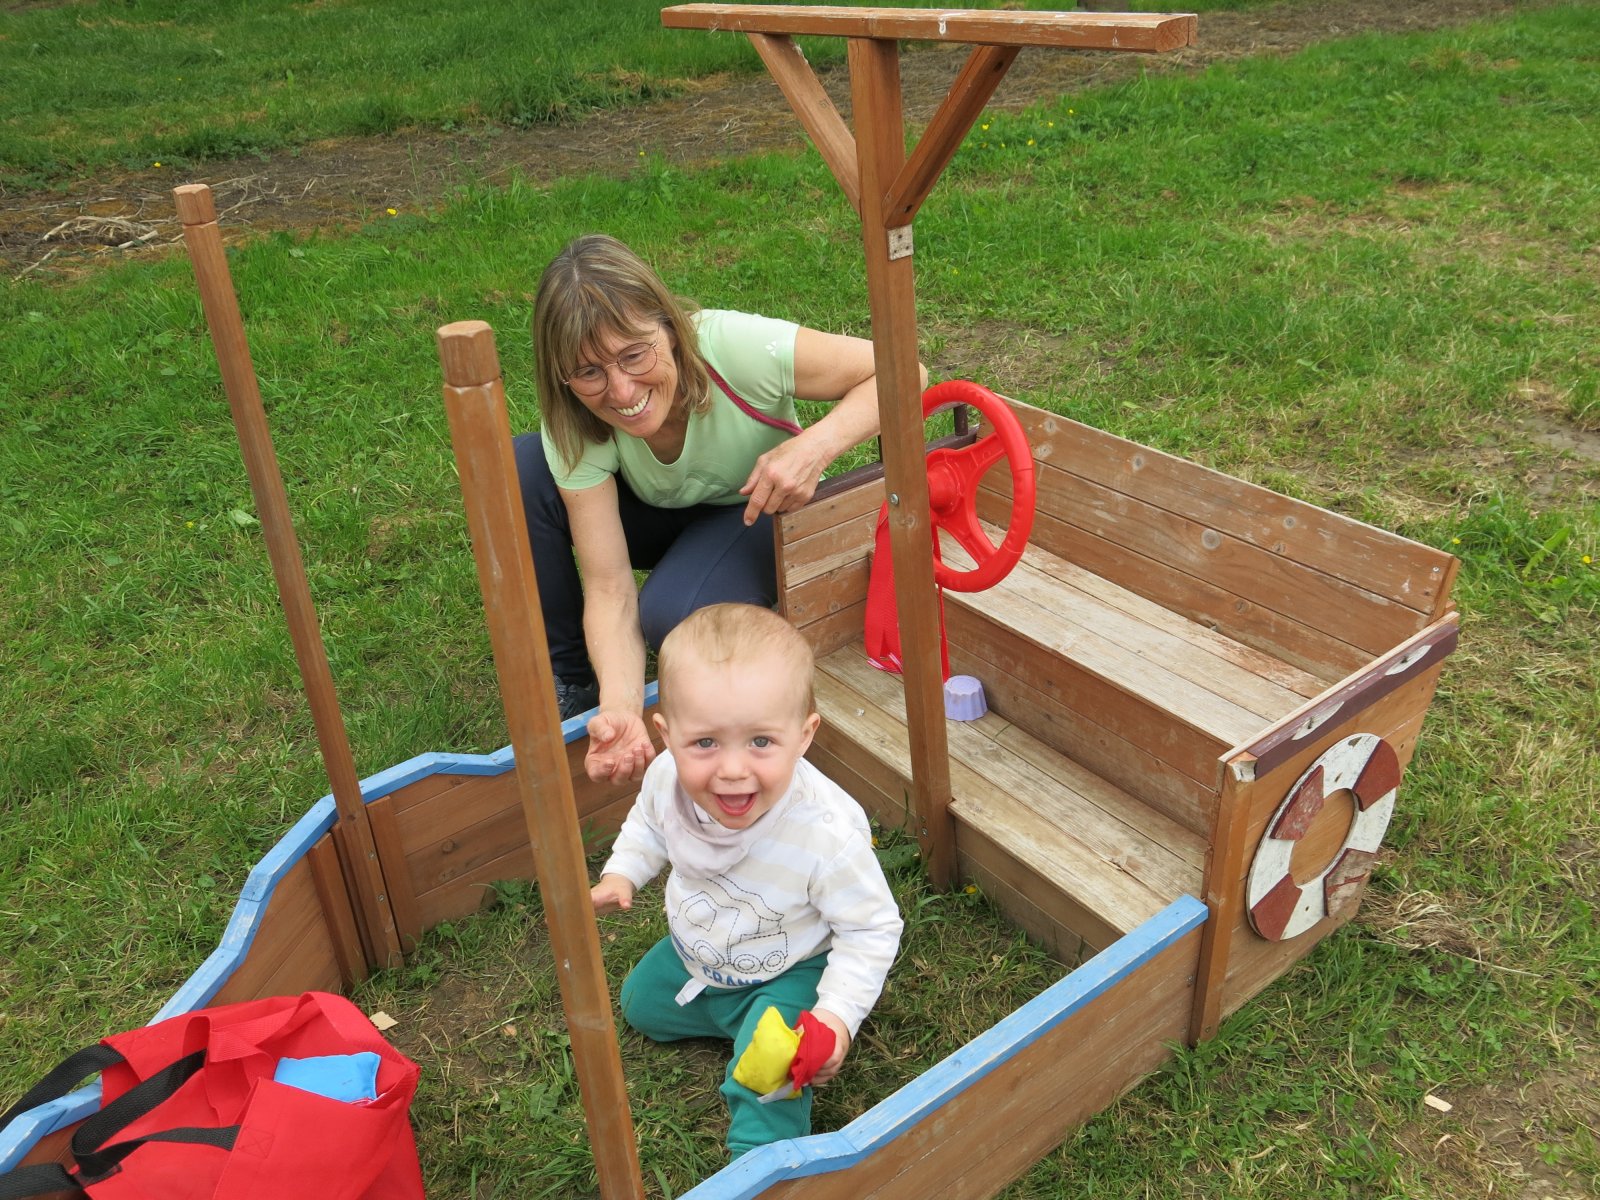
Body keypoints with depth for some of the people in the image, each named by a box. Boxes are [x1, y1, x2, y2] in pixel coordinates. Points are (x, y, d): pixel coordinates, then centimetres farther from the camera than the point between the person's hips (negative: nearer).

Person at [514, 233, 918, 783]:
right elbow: (609, 587, -30)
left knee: (671, 613, -35)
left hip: (758, 512, -3)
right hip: (657, 515, 3)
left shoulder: (735, 347, -36)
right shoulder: (573, 429, -28)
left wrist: (815, 446, -45)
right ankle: (569, 676, -5)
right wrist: (621, 708, -47)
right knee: (524, 468, -25)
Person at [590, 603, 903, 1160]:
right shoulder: (667, 778, -28)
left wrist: (839, 1011, -32)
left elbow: (872, 930, -24)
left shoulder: (828, 835, -42)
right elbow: (648, 823, 1)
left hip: (787, 975, -6)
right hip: (690, 953, 6)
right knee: (639, 1005, 24)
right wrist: (622, 872, -10)